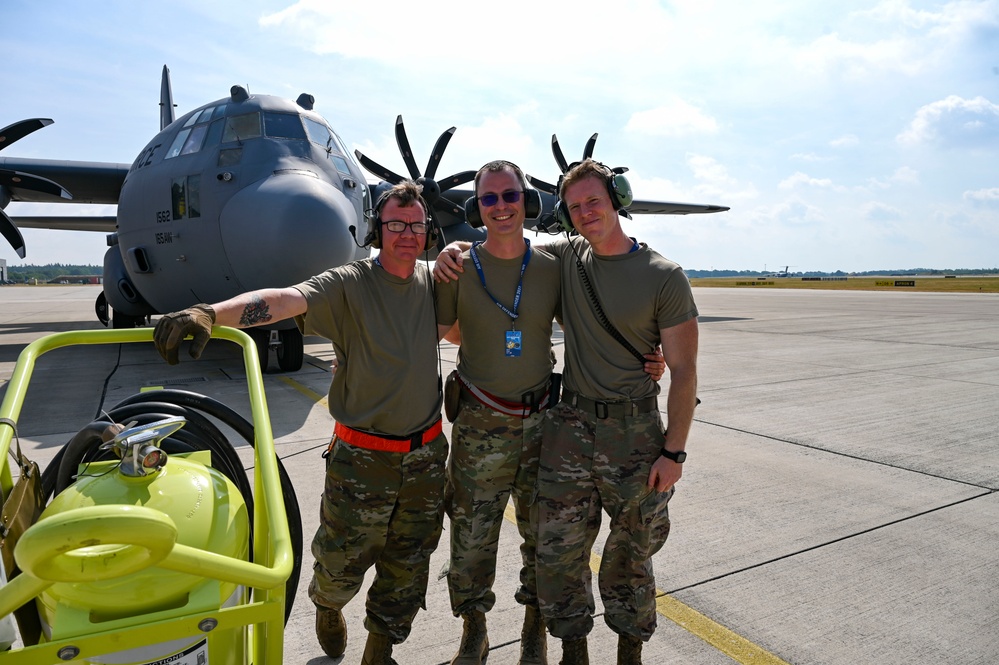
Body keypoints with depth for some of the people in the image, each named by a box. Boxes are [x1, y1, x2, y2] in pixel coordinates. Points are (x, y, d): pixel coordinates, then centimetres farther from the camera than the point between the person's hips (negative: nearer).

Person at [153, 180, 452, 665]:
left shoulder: (432, 283, 2)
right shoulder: (349, 285, -14)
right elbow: (284, 299, -32)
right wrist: (209, 312, -48)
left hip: (426, 455, 4)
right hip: (362, 459, -4)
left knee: (406, 569, 17)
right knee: (342, 562, 15)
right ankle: (327, 606, 52)